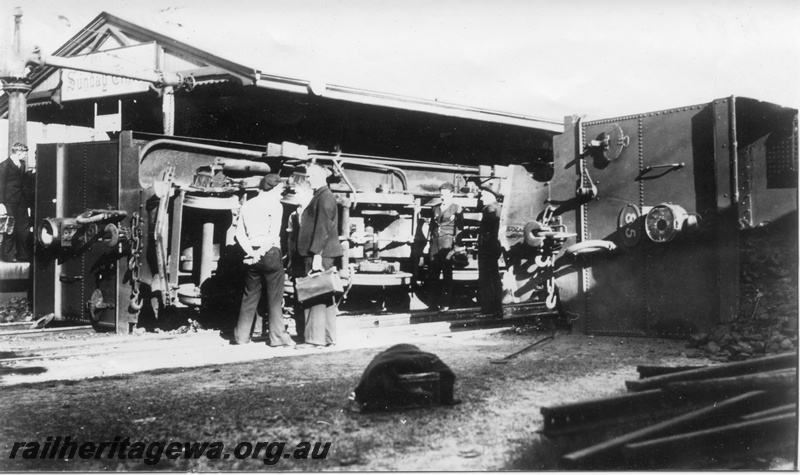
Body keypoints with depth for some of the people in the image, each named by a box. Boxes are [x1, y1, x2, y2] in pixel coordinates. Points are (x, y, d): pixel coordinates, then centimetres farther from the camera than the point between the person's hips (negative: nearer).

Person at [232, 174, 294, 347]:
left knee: (250, 296, 12)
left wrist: (251, 251, -4)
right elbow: (274, 234, -15)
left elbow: (239, 233, 4)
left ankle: (241, 336, 14)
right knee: (275, 297, 1)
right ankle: (278, 336, 4)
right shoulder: (275, 205, -5)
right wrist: (262, 252, -13)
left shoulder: (247, 205, 11)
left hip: (252, 255, 5)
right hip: (270, 253, -5)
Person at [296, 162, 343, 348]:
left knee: (315, 297, -8)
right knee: (326, 297, 12)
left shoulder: (325, 197, -12)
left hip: (320, 255, -10)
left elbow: (323, 228, -19)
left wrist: (317, 255, -23)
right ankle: (328, 338, 17)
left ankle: (315, 339, -6)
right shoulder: (321, 196, 20)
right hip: (321, 255, 10)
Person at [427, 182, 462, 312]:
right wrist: (430, 242, 11)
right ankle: (437, 299, 18)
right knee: (432, 274, 2)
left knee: (447, 274, -2)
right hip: (435, 242, 5)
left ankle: (445, 303, 4)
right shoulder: (436, 208, 15)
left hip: (447, 243, -5)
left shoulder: (456, 209, 1)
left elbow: (459, 228, -2)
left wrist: (456, 246, -9)